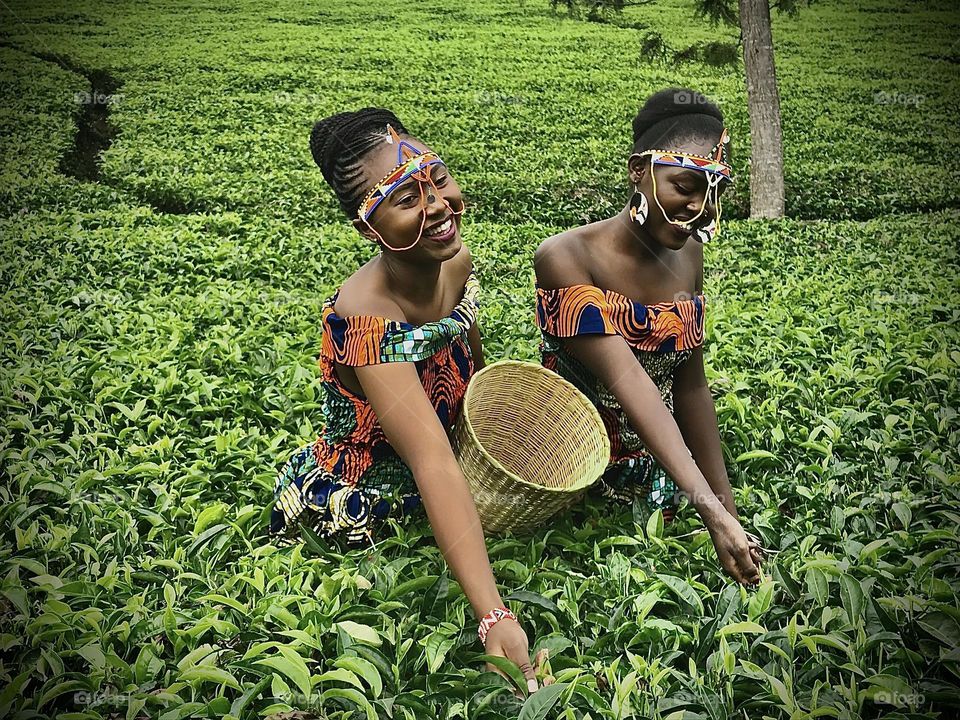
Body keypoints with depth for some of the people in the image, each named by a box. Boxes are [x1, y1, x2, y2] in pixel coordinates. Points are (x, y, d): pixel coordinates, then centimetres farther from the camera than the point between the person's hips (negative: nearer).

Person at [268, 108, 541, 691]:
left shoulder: (457, 265, -11)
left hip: (425, 507, 7)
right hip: (339, 525, -6)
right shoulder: (365, 317, -35)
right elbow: (434, 464, -43)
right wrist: (494, 617, -48)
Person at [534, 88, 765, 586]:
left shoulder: (687, 253, -2)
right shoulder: (566, 258, -23)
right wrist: (712, 512, -38)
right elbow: (627, 383, -32)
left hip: (659, 476, 6)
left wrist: (728, 510, -3)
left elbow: (689, 385, 0)